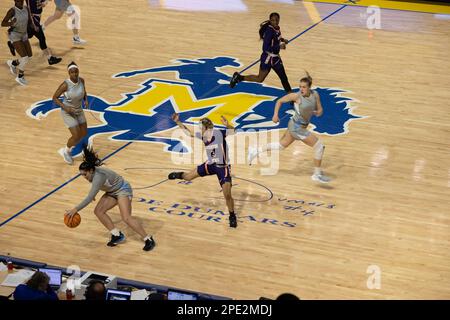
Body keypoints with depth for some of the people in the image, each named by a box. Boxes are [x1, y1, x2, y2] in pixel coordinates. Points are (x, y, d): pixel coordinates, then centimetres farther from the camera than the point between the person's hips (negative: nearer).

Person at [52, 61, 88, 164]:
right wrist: (65, 107, -27)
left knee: (84, 133, 15)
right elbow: (55, 98, -17)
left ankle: (68, 149, 39)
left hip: (79, 110, 7)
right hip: (68, 112, -7)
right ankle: (66, 152, 23)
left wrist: (86, 100, -10)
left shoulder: (81, 80, -11)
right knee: (76, 136, -8)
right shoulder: (65, 85, -27)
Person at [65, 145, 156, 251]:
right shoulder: (93, 173, -9)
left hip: (123, 190, -10)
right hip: (112, 192, 10)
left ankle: (148, 240, -13)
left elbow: (90, 198, -40)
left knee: (126, 218, -22)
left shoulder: (98, 176, -35)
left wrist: (75, 210, -42)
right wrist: (93, 194, 21)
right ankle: (117, 235, 2)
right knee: (98, 211, -4)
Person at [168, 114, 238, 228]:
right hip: (211, 165, 6)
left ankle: (232, 216, 11)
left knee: (227, 195, -10)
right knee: (188, 177, 13)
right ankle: (179, 175, 50)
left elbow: (233, 131, -32)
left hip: (223, 167, -6)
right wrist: (178, 122, 4)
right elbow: (189, 132, 10)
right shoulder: (203, 135, -5)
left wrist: (227, 125, -54)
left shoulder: (219, 133, -22)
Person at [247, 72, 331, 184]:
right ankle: (317, 174, 5)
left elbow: (320, 110, 2)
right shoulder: (297, 96, -20)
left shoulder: (315, 95, -6)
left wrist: (317, 112, -20)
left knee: (281, 145, 25)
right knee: (319, 146, -7)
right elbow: (279, 101, -7)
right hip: (297, 127, -7)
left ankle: (255, 151, 38)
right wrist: (275, 114, -15)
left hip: (295, 126, 7)